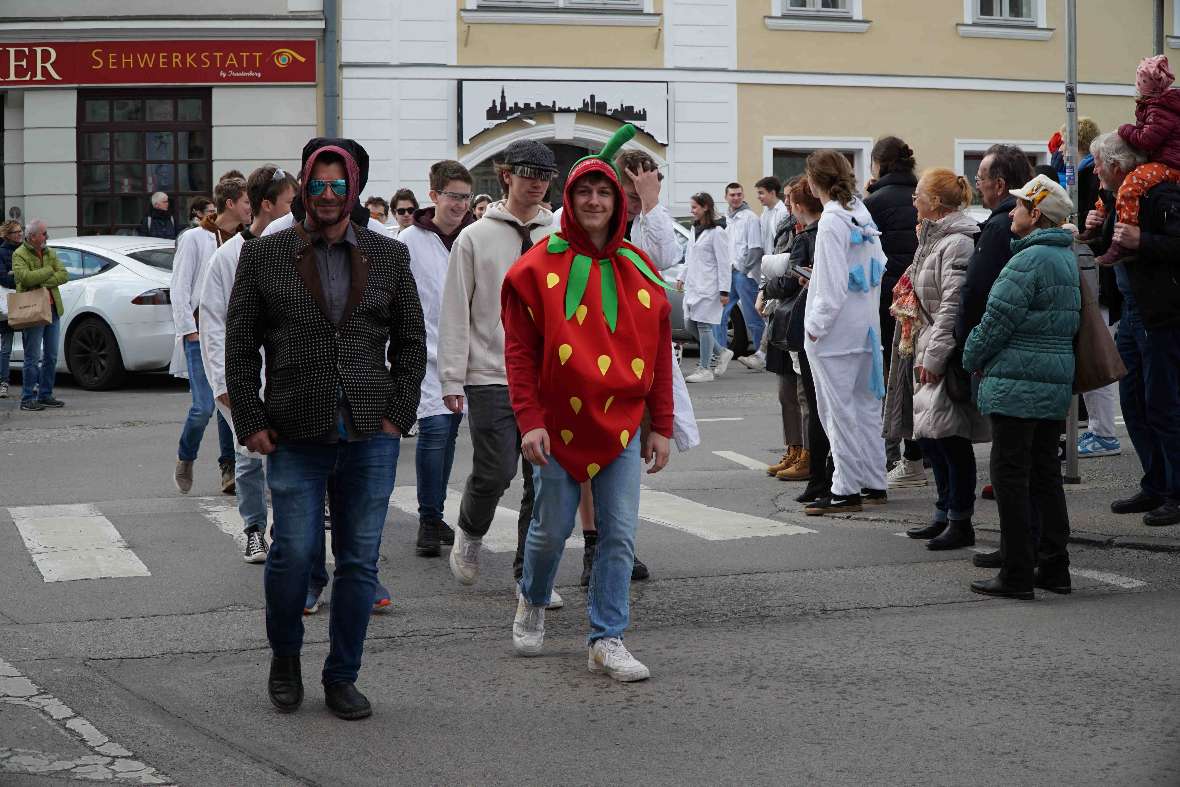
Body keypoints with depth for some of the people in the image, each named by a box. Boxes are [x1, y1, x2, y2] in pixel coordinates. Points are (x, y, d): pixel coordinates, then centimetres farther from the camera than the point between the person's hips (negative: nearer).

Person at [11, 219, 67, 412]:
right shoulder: (19, 255, -5)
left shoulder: (50, 253, 14)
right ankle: (28, 398, 0)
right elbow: (25, 277, -22)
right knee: (32, 358, -5)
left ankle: (45, 395, 17)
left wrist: (43, 282, -13)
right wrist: (49, 271, -10)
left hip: (53, 310, 6)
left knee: (51, 356, 9)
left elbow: (64, 275, 2)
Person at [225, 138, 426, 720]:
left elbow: (410, 341, 13)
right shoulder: (264, 256, 4)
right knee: (294, 550, -6)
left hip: (370, 434, 2)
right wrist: (250, 423, -2)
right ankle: (284, 659, 21)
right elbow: (240, 345, 4)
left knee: (359, 560, 4)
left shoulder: (388, 256, 9)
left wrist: (398, 414, 3)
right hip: (296, 436, -2)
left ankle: (342, 678, 17)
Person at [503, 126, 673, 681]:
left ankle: (607, 640, 8)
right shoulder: (540, 267, -3)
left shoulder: (639, 271, 6)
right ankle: (532, 601, 37)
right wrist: (529, 420, -13)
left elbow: (659, 354, 9)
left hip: (623, 426, 3)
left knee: (619, 535, -1)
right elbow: (520, 350, -5)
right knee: (551, 529, 7)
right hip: (559, 423, -2)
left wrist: (660, 426, 5)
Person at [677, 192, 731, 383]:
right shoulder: (695, 229, 15)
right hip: (693, 285, 8)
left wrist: (724, 290, -15)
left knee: (703, 324, -6)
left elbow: (724, 263, -12)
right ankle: (719, 353, 23)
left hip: (708, 287, -8)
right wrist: (681, 277, 16)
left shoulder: (716, 232, -10)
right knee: (690, 323, 7)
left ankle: (705, 369, 0)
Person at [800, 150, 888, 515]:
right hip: (866, 324, 9)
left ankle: (846, 490, -1)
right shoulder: (862, 214, 9)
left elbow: (833, 283, -19)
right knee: (866, 405, 14)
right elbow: (878, 268, 15)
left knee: (839, 409, -3)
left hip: (836, 330, -9)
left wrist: (816, 324, -12)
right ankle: (874, 483, 21)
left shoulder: (831, 221, -15)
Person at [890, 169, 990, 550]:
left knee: (949, 436, -6)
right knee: (928, 433, 12)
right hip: (928, 350, 10)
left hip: (948, 354, -10)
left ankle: (961, 522, 1)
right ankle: (945, 515, 21)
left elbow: (954, 305, -21)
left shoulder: (957, 243, -15)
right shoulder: (932, 237, 16)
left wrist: (934, 356, -21)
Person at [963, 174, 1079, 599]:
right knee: (1045, 474, 14)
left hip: (1017, 385, -9)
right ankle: (1054, 567, 17)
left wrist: (972, 359, 2)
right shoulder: (1066, 257, 14)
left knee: (1011, 476, -4)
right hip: (1056, 386, 9)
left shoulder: (1028, 261, -16)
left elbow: (997, 320, -16)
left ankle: (1016, 574, -2)